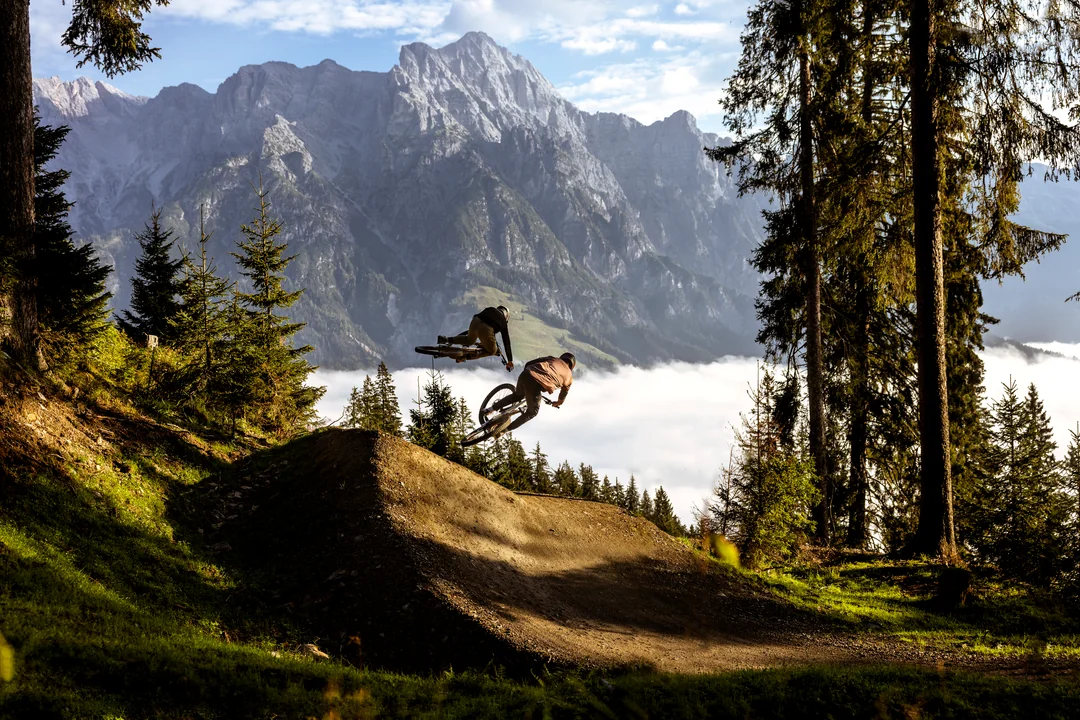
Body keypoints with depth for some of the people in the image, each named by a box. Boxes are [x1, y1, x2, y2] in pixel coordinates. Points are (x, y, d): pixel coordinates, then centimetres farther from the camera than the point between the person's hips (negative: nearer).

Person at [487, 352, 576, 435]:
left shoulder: (551, 359, 31)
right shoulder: (569, 376, 23)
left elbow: (528, 364, 28)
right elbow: (564, 393, 38)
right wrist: (558, 403, 58)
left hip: (525, 375, 5)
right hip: (535, 384, -5)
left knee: (518, 395, 39)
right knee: (532, 412, 21)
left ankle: (492, 409, 37)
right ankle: (505, 430, 17)